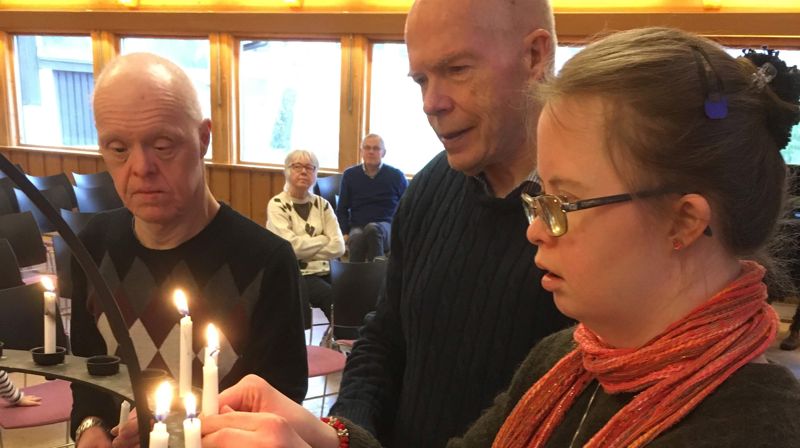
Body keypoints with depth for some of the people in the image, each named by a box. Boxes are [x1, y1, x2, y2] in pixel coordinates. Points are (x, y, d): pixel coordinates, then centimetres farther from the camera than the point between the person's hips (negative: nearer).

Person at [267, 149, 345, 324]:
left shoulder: (322, 204, 11)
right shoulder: (277, 204, -1)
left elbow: (338, 247, 0)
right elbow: (291, 246, -14)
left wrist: (304, 250, -8)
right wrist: (324, 240, -2)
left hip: (323, 272, 4)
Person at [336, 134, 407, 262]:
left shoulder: (396, 175, 4)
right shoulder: (350, 175, 9)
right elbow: (342, 210, 14)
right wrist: (345, 234, -1)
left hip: (388, 227, -1)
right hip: (357, 227, 1)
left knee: (372, 229, -37)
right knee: (357, 237, -36)